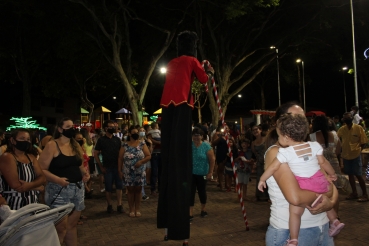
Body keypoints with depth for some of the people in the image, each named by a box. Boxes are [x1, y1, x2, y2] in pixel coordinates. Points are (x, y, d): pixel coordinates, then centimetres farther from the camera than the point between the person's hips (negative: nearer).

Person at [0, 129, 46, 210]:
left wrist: (29, 184, -18)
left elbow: (42, 178, 2)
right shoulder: (7, 157, -11)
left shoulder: (31, 157, 11)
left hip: (32, 203, 6)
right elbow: (17, 187, -19)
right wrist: (37, 187, -6)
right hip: (15, 205, -6)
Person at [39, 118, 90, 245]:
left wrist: (84, 173, 1)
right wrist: (58, 179, -27)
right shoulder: (52, 145, -10)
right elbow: (41, 169, -14)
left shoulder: (76, 145, 10)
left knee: (72, 224, 16)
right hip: (59, 190, -6)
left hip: (78, 189, 6)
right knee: (61, 227, -1)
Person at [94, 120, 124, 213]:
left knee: (119, 185, 2)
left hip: (117, 166, 2)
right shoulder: (101, 140, 0)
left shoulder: (117, 139, 8)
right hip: (107, 167, -2)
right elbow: (95, 154, 0)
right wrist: (101, 166, -4)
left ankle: (119, 205, 10)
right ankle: (109, 205, 18)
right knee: (108, 187, 5)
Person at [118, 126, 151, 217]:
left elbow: (148, 156, -3)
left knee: (138, 190, 9)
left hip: (139, 172, 0)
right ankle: (131, 209, 19)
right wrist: (120, 170, -3)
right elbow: (120, 159, 1)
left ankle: (137, 209, 20)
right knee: (130, 190, 8)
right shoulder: (125, 146, -1)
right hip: (128, 173, 0)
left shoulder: (142, 144, -1)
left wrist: (141, 162, -19)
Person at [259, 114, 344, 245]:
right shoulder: (314, 146, -1)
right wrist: (332, 174, 25)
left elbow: (273, 168, -5)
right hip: (320, 181, 5)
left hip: (303, 185, -5)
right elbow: (323, 162, 7)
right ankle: (335, 221, 41)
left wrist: (262, 179, 7)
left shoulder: (285, 152, -11)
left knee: (295, 211, 2)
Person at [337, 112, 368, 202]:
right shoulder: (342, 129, 1)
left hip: (356, 155, -4)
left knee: (358, 174, 0)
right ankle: (354, 193, 25)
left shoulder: (358, 128, -8)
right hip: (345, 155, 4)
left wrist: (356, 148, -11)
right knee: (350, 174, 12)